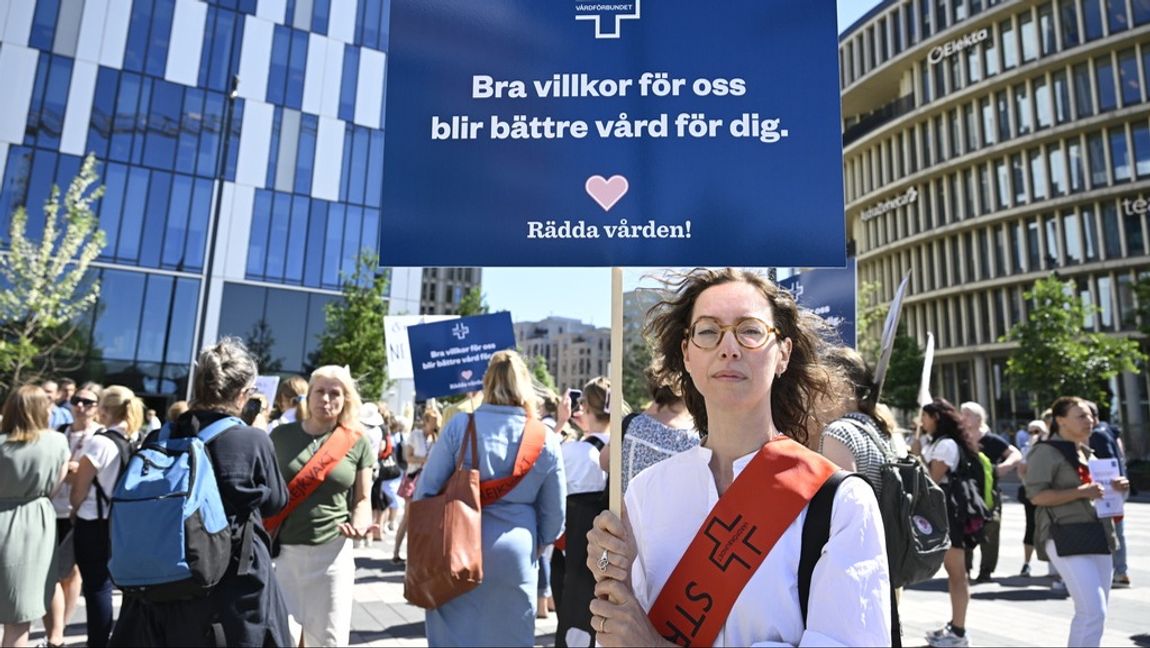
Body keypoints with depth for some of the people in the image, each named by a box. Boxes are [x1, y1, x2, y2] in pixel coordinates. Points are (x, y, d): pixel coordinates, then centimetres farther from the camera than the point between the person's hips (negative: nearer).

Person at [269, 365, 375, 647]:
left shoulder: (357, 442, 0)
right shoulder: (282, 435, 0)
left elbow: (362, 499, 5)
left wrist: (360, 524, -15)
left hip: (332, 552, 0)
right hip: (282, 550, 0)